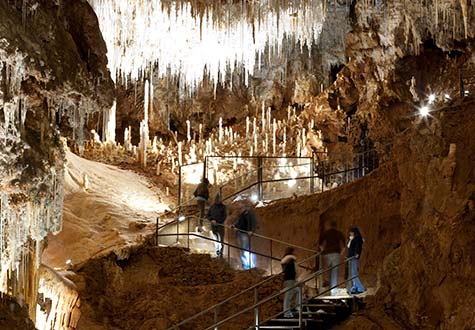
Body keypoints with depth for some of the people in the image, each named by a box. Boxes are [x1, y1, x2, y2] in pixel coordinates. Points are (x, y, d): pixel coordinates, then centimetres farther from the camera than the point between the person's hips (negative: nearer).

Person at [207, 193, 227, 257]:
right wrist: (212, 220, -11)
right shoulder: (212, 207, 8)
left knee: (221, 239, -7)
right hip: (213, 225, 2)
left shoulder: (223, 207, 2)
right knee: (216, 239, 6)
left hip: (220, 225, -2)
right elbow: (208, 216, 9)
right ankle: (217, 252, 13)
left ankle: (221, 253, -7)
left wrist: (218, 221, -15)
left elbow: (224, 216, -3)